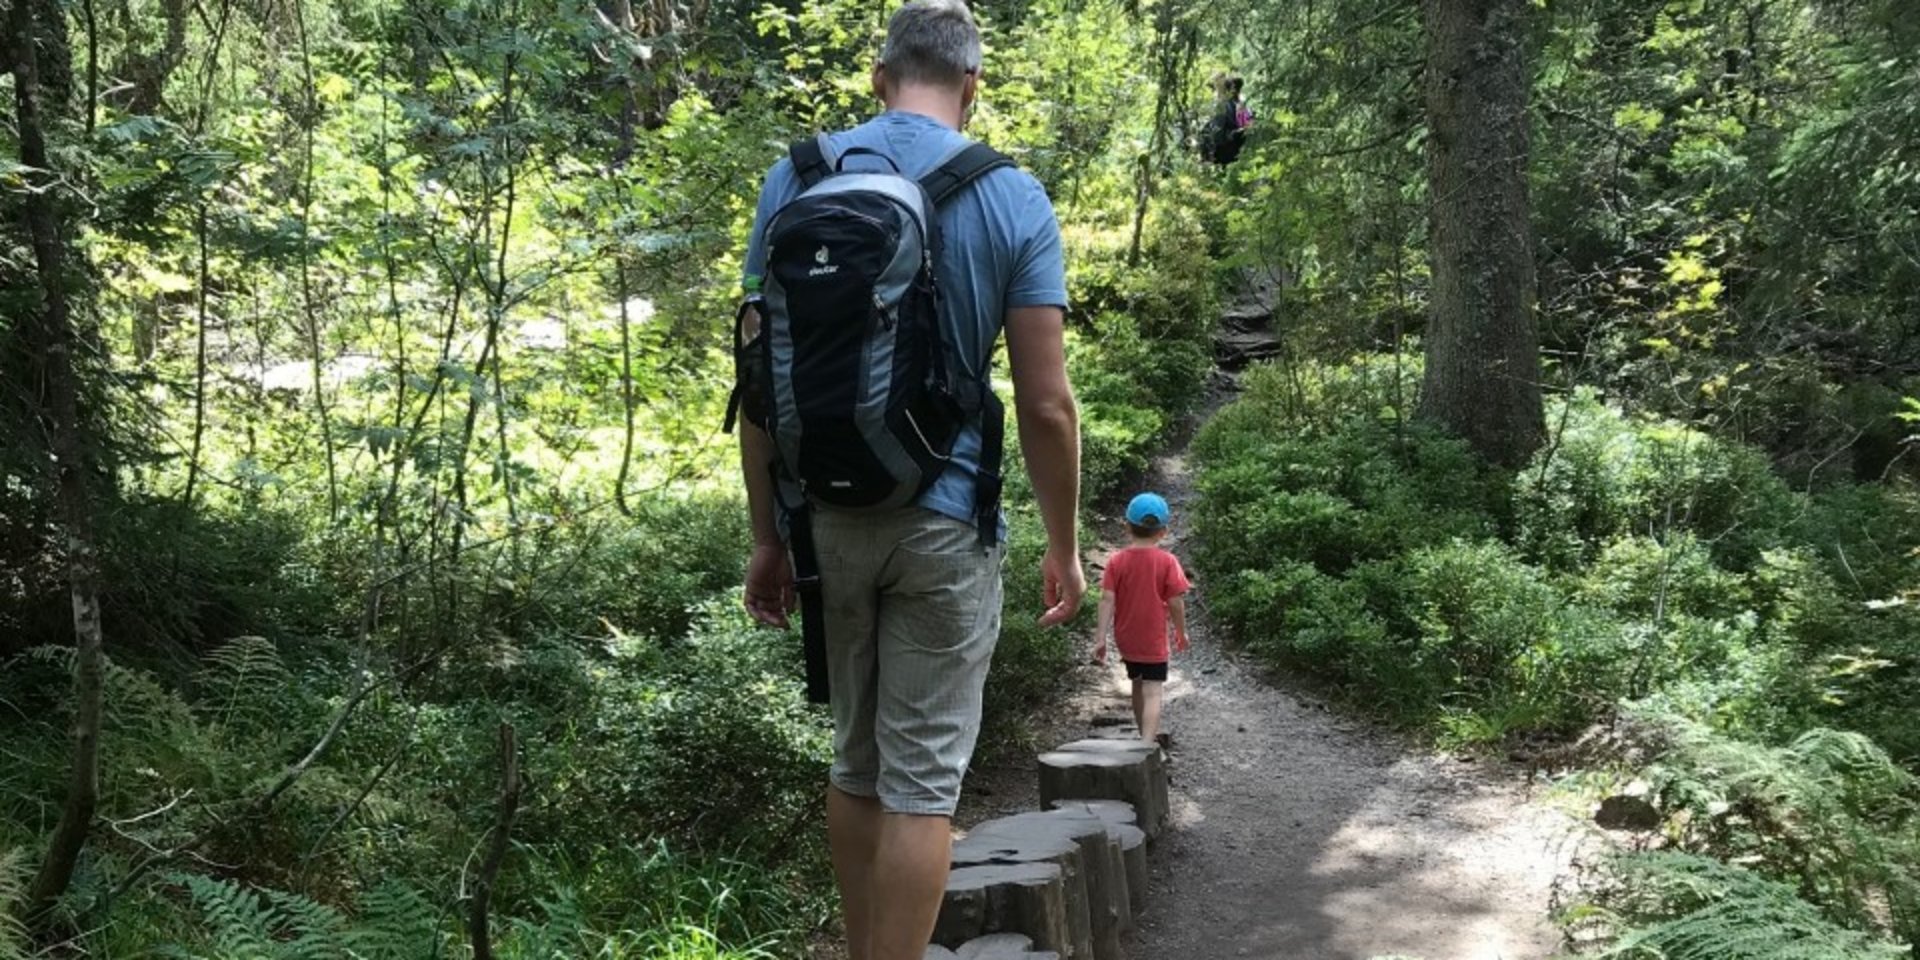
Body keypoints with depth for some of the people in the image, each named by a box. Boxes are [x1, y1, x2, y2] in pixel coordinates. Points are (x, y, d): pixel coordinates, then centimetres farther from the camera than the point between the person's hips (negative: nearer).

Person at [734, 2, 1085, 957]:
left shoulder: (794, 179, 3)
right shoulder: (1013, 200, -4)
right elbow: (1046, 403, -7)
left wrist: (766, 535, 8)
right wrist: (1064, 545, 4)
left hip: (825, 515, 3)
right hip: (943, 520, -3)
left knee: (855, 760, 18)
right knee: (923, 778, 2)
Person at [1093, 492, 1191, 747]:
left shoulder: (1116, 561, -4)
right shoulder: (1167, 562, -10)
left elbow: (1107, 600, -9)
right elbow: (1176, 602, -10)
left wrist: (1101, 637, -8)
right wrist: (1181, 632, 5)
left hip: (1126, 639, 4)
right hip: (1153, 640, -4)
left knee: (1138, 684, 22)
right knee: (1152, 692, -7)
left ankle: (1148, 736, 37)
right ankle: (1148, 744, -24)